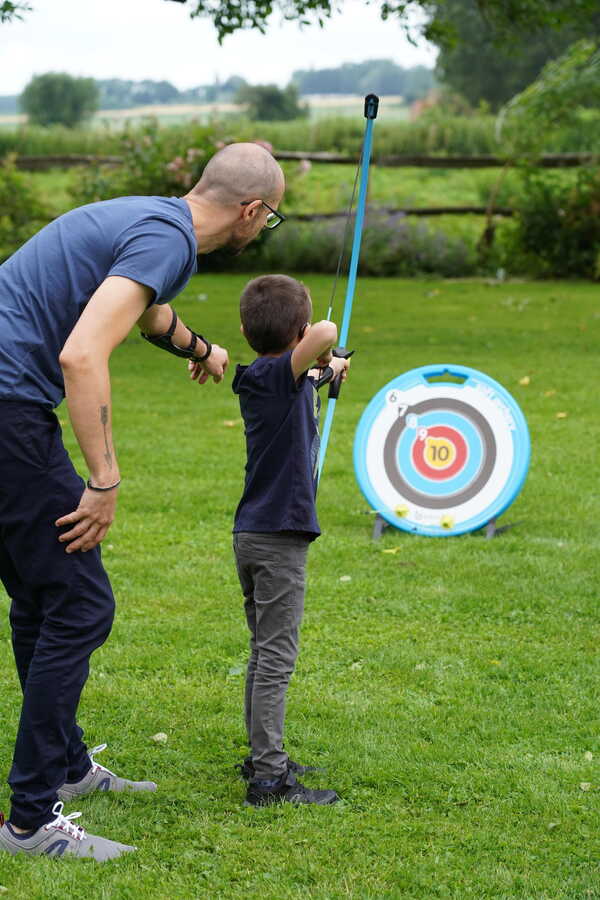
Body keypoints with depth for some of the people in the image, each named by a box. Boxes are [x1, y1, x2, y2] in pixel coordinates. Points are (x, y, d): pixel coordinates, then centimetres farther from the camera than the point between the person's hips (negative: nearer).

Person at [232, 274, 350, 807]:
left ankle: (263, 758, 27)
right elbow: (325, 335, -35)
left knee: (265, 655, 17)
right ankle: (269, 778, -5)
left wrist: (326, 369, 50)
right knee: (276, 658, -7)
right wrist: (325, 347, -12)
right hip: (279, 539, -9)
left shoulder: (259, 379, 9)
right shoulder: (282, 374, -16)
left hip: (253, 537, 9)